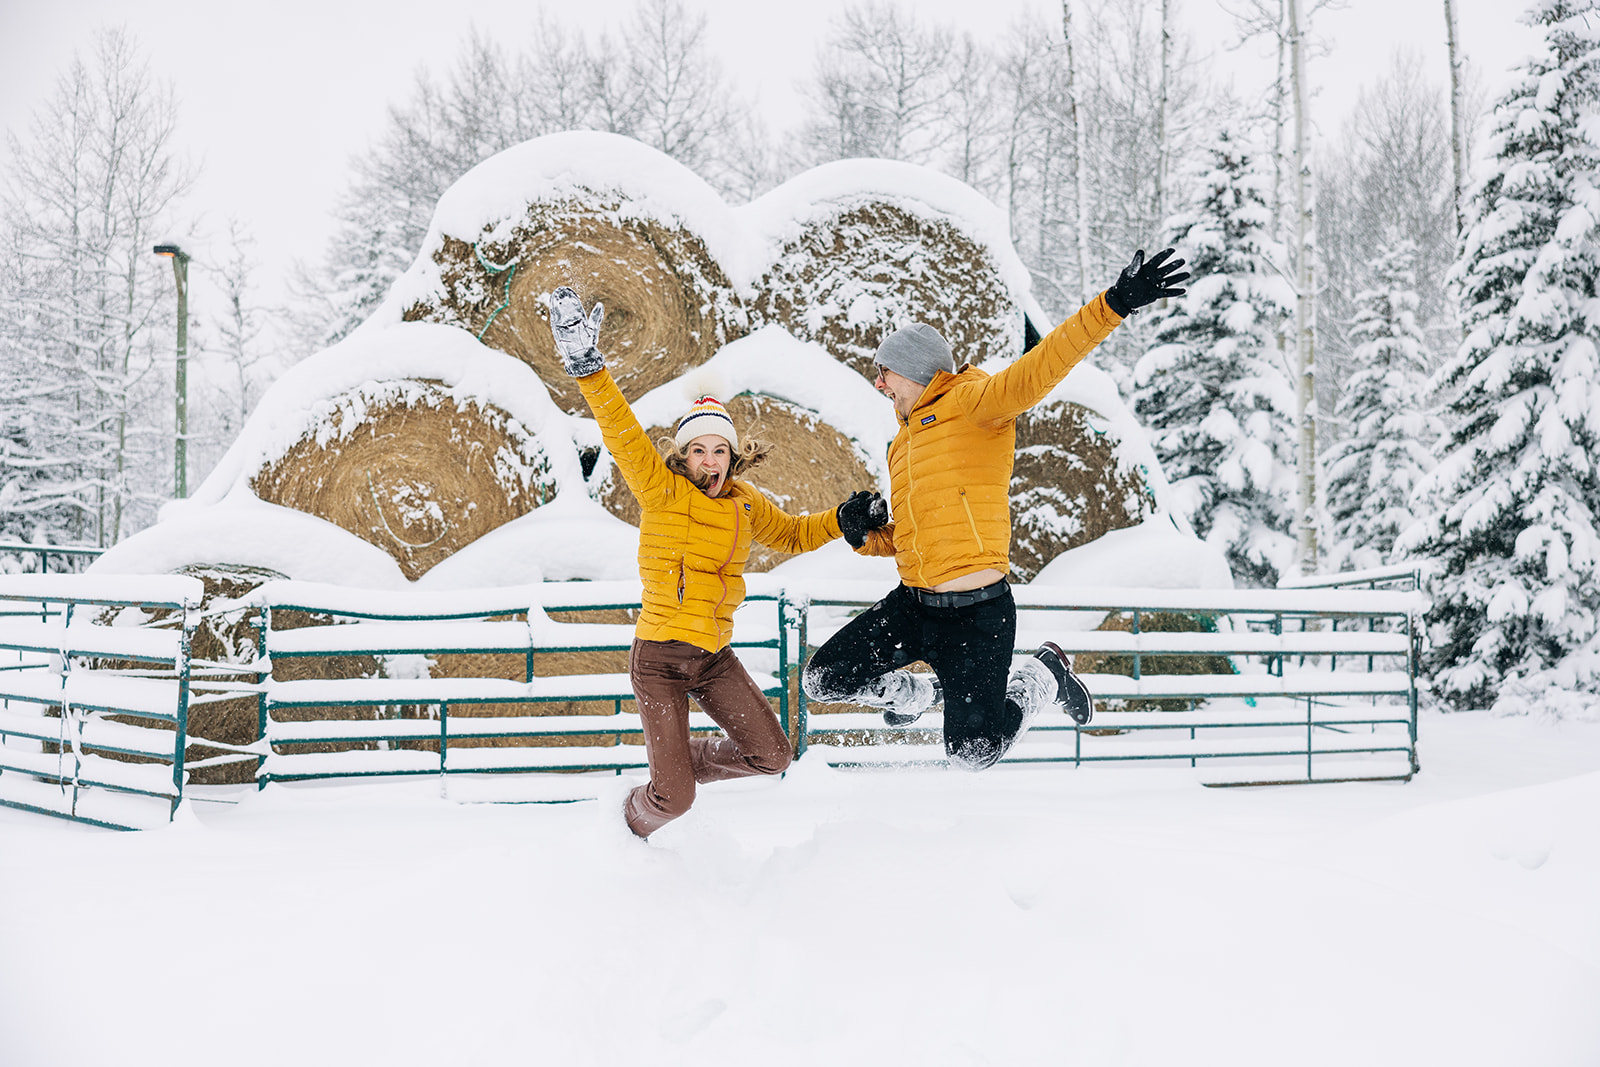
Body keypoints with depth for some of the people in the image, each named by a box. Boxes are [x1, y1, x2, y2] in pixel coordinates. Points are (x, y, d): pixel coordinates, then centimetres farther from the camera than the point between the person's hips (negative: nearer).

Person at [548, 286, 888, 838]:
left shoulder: (745, 504, 6)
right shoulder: (662, 491, -9)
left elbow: (793, 535, 24)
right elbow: (623, 433, -23)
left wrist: (842, 520, 7)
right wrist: (588, 366, -35)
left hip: (714, 657, 5)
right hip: (658, 657, -5)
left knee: (771, 756, 0)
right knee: (675, 800, -7)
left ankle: (679, 759, 24)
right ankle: (633, 823, 28)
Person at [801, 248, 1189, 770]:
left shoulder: (972, 403, -6)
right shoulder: (904, 443, 20)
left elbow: (1040, 368, -22)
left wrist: (1114, 305, -36)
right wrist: (869, 537, 6)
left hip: (977, 614, -8)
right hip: (913, 605, 8)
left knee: (974, 751, -5)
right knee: (824, 679, 6)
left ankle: (1043, 676, 23)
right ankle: (920, 693, 32)